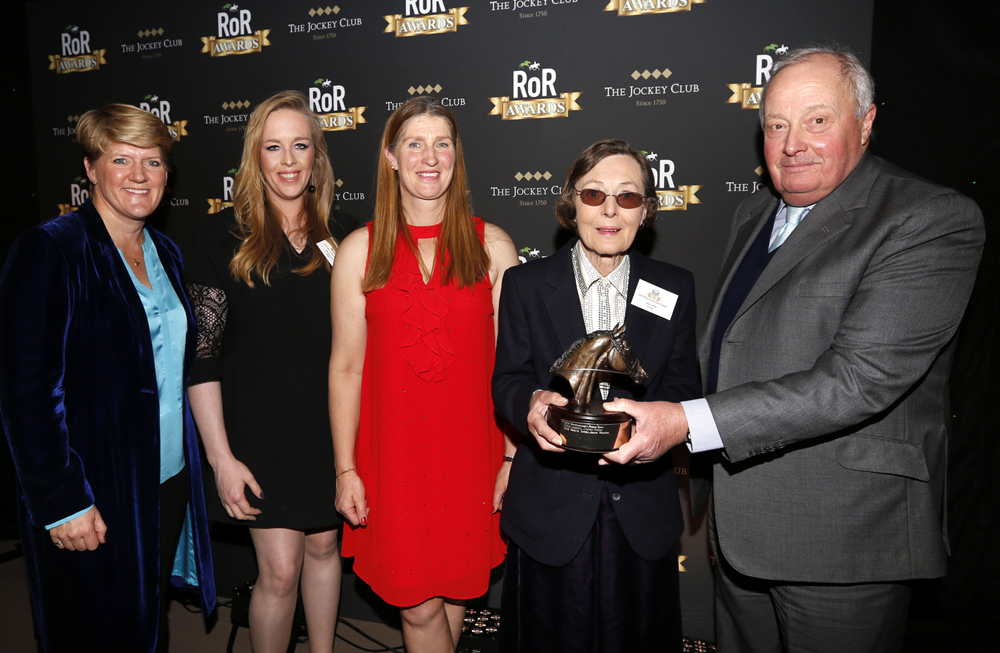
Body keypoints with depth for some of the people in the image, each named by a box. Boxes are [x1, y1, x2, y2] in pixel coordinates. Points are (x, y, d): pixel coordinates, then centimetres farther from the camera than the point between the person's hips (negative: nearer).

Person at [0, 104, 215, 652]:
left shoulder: (165, 253, 8)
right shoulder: (49, 251, -13)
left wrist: (208, 463, 9)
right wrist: (61, 503, -17)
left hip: (169, 483, 6)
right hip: (94, 500, -6)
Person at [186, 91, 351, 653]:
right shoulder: (225, 237, -7)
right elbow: (202, 354, -7)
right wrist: (221, 456, -10)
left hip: (331, 427, 3)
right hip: (261, 432, -3)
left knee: (324, 546, 17)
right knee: (280, 571, 2)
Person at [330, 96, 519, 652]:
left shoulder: (492, 246, 0)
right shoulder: (360, 251, 0)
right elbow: (346, 367, 1)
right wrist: (346, 470, -1)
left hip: (469, 450, 1)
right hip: (393, 452, 0)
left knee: (455, 590, 15)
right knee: (418, 603, 6)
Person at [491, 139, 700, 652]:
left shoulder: (675, 288, 3)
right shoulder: (525, 285, -1)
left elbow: (683, 386, 0)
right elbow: (507, 379, -2)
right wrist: (530, 403, -27)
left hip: (642, 512, 2)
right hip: (550, 510, -1)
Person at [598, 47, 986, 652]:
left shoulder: (935, 221, -16)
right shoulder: (755, 214, 10)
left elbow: (858, 379, -26)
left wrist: (687, 422, -28)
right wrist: (678, 436, 12)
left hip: (842, 538, -7)